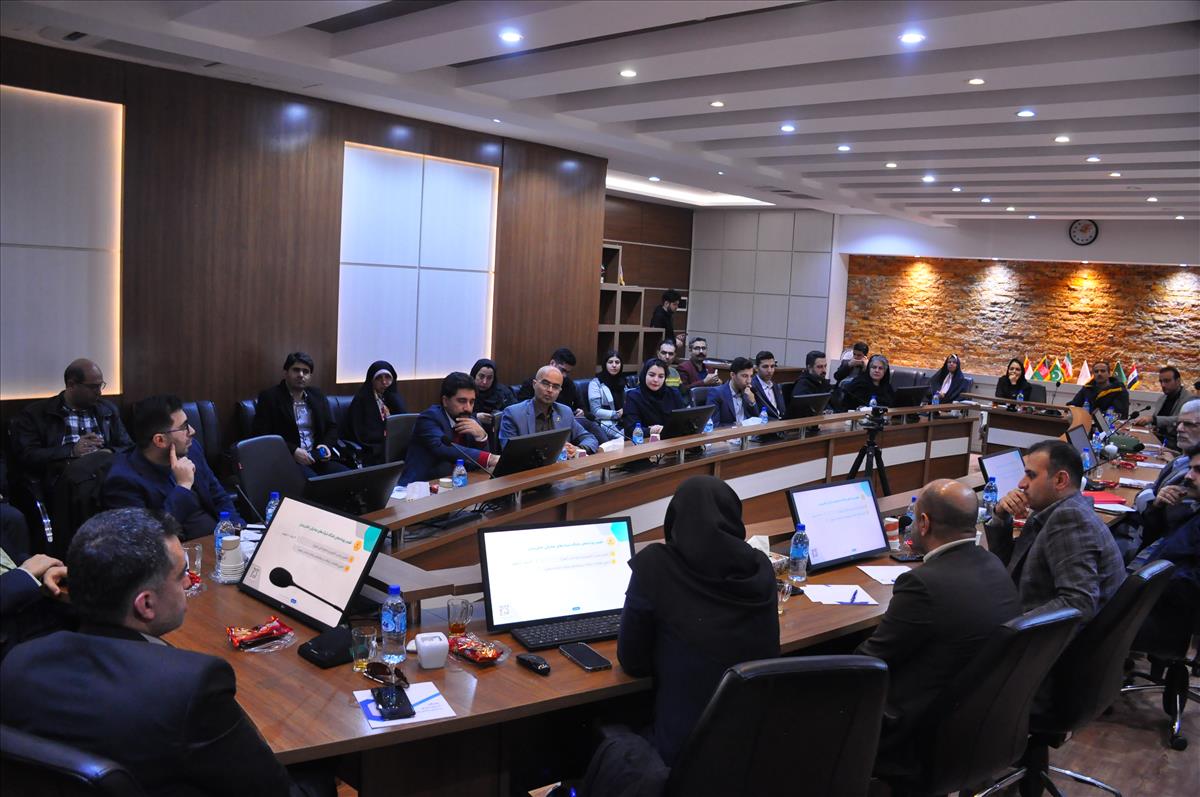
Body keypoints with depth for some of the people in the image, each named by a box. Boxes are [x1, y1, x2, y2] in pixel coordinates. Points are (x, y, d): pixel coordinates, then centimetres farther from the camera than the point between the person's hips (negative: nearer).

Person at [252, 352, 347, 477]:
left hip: (318, 458, 5)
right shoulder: (269, 397, 1)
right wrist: (293, 451, -16)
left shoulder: (318, 396, 16)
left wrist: (326, 446, -1)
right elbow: (261, 436, -6)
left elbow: (332, 427, 21)